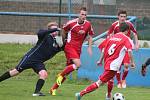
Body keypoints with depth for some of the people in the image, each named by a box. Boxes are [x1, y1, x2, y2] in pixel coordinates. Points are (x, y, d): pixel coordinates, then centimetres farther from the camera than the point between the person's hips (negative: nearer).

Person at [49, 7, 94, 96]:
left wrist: (89, 47, 2)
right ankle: (61, 75, -8)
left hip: (78, 49, 5)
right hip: (70, 47, -5)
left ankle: (53, 89, 15)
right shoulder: (71, 23, -10)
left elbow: (90, 36, 14)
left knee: (67, 72, 5)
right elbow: (64, 30, 10)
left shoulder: (88, 24, 1)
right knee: (78, 64, -28)